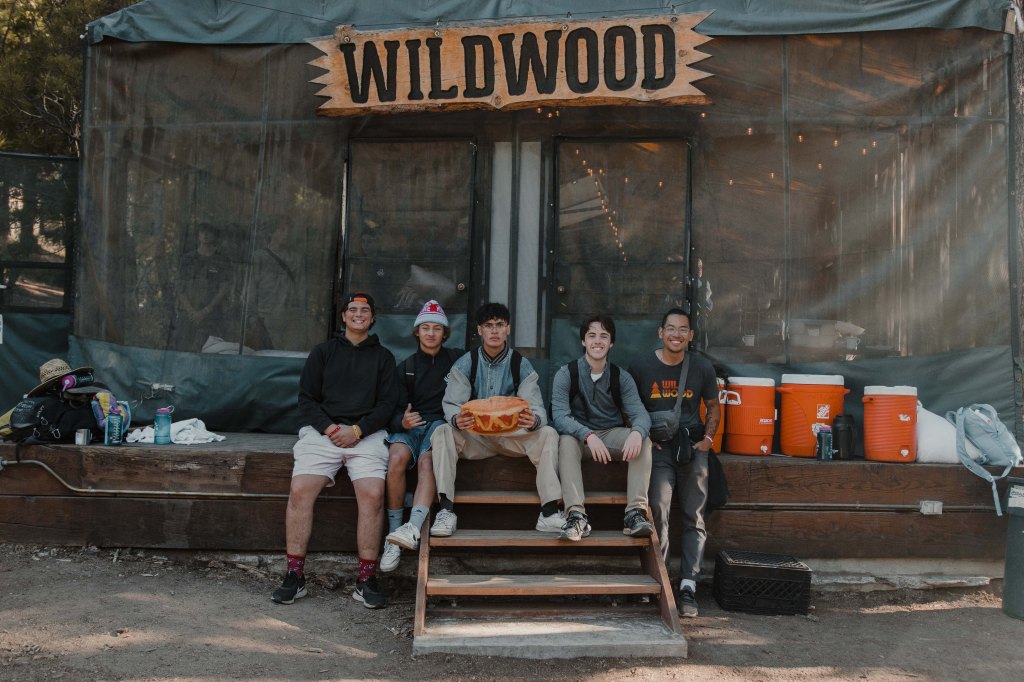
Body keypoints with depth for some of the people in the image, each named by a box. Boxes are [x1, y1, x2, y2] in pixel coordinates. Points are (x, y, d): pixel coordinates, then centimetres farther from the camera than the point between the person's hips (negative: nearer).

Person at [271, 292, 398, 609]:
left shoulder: (383, 356, 18)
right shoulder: (323, 352, 19)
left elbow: (387, 403, 9)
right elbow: (306, 398, 12)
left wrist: (357, 430, -7)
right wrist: (329, 428, -6)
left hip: (366, 434, -1)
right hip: (322, 431, 1)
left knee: (373, 494, -26)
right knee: (299, 490, -23)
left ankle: (366, 579, -17)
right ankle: (294, 576, -13)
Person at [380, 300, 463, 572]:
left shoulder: (456, 359, 14)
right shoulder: (406, 367, 17)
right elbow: (396, 409, 9)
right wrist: (402, 422, -15)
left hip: (441, 423, -1)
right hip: (409, 426, 2)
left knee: (426, 462, -34)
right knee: (397, 458, -31)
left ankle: (414, 528, -51)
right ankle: (393, 535, -27)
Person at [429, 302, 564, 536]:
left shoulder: (521, 365, -1)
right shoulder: (464, 364, 0)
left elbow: (537, 408, -9)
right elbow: (451, 404, -9)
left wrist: (534, 420, -36)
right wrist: (456, 419, -36)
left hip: (513, 436, 0)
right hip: (474, 437, 0)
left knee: (548, 434, -26)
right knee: (442, 433, -27)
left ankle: (549, 512, -29)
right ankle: (446, 509, -30)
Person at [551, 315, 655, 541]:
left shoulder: (622, 378, 3)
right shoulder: (566, 374, -5)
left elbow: (639, 412, -10)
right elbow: (560, 416, -18)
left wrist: (636, 432, -37)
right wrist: (588, 435, -37)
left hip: (613, 436, 2)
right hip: (579, 435, -2)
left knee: (643, 441, -26)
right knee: (566, 440, -35)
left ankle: (636, 512, -33)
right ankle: (576, 515, -44)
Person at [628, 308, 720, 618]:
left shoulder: (702, 367, 6)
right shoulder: (641, 366, 2)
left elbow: (713, 407, 19)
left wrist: (707, 438, 4)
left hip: (692, 445, 2)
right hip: (657, 445, -2)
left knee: (694, 517, -4)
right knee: (658, 510, -17)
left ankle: (688, 586, 0)